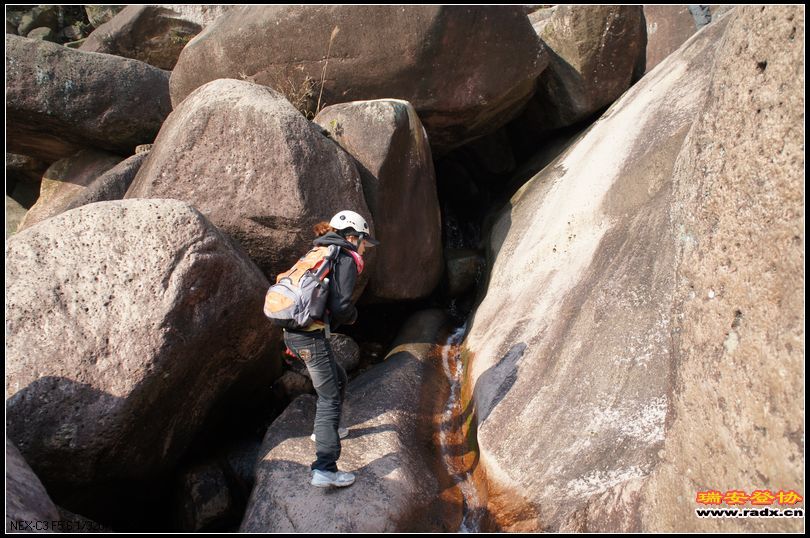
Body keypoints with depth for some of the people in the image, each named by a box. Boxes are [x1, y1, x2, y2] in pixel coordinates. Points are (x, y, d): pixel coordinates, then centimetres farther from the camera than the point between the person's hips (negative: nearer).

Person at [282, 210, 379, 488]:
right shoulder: (347, 259, -6)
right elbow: (341, 306, -15)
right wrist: (353, 316, 6)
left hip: (293, 331, 9)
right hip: (312, 335, -9)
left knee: (338, 379, 28)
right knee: (329, 397, -5)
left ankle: (326, 429, 44)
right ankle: (324, 469, -8)